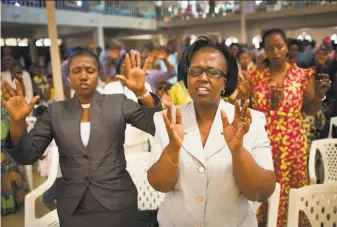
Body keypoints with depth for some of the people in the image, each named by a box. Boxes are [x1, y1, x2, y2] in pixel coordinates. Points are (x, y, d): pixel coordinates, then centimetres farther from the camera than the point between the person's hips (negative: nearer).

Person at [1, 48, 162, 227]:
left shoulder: (119, 103, -3)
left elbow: (157, 127, -14)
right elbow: (27, 156, -2)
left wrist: (141, 92, -29)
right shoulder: (55, 111, 2)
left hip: (117, 204, -1)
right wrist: (17, 122, -19)